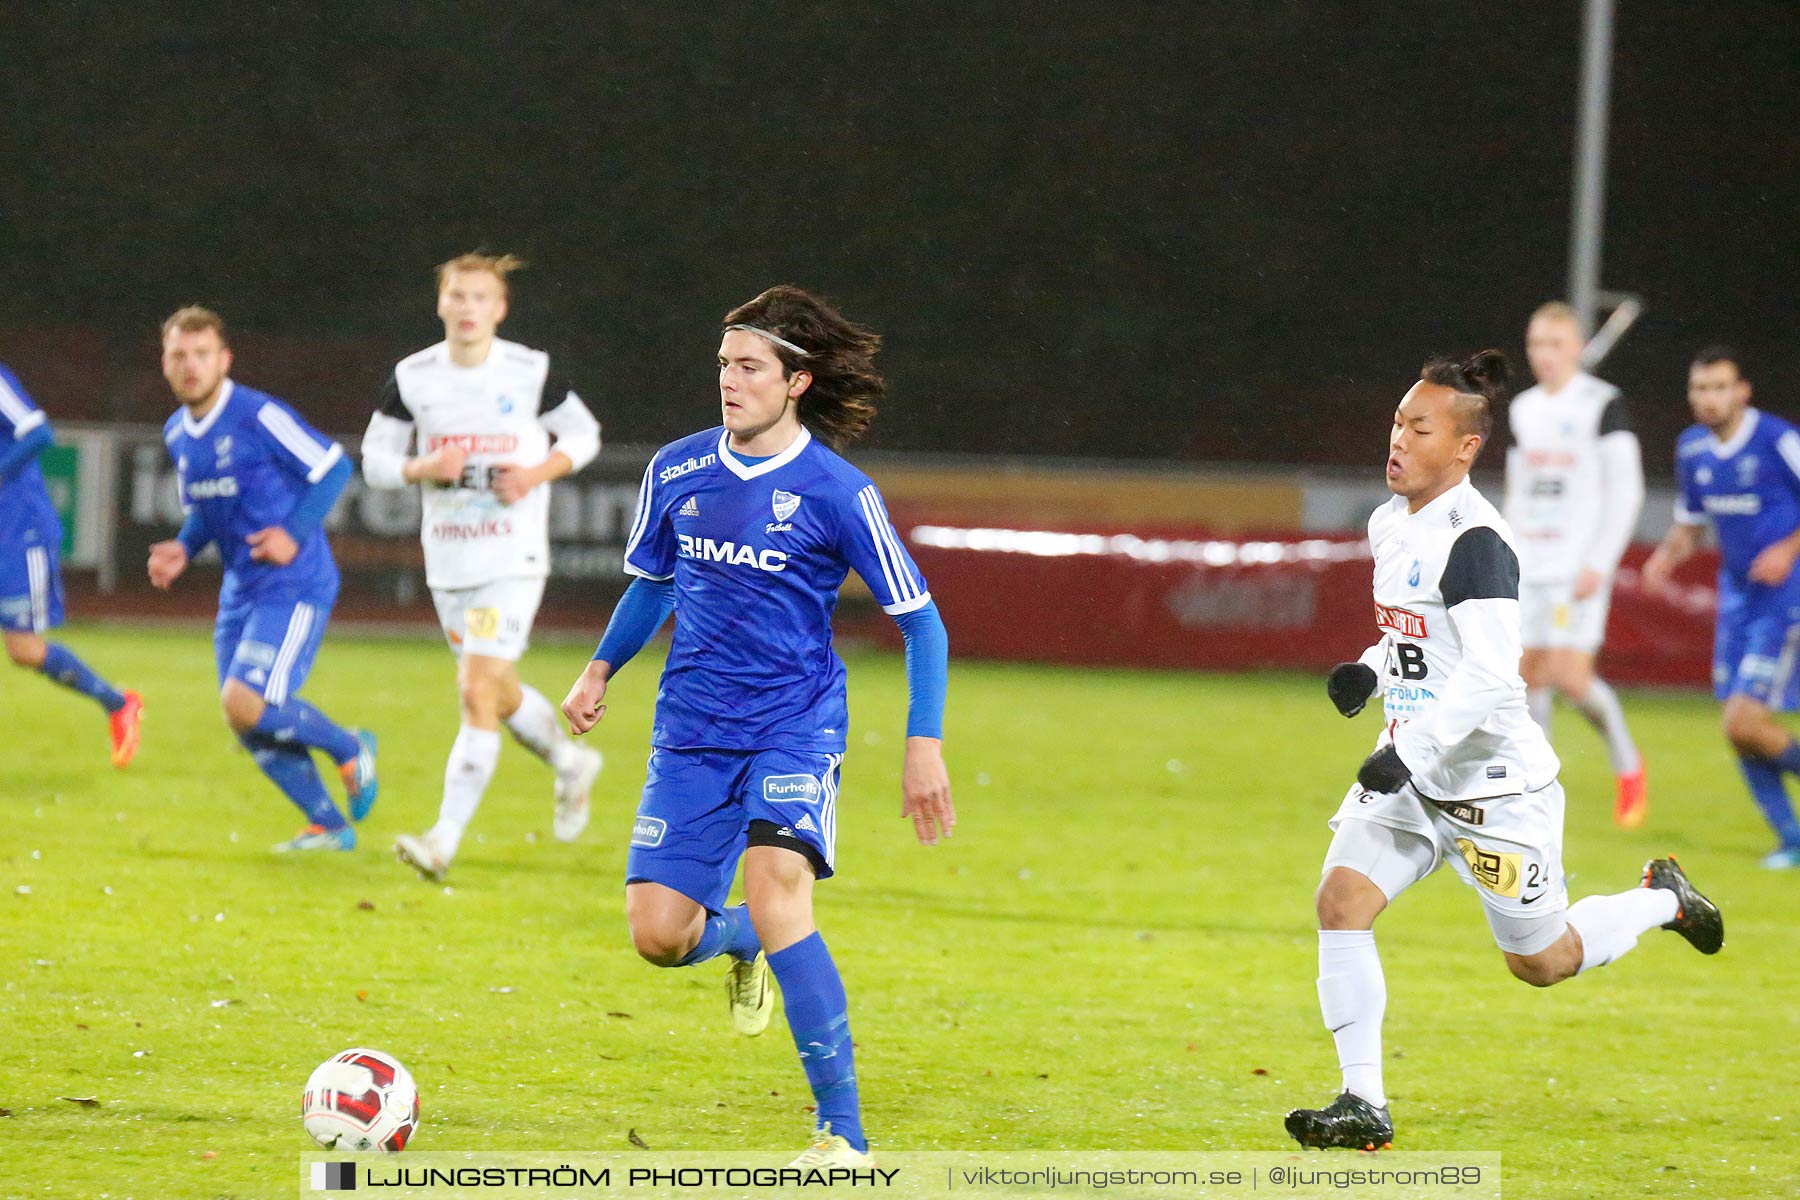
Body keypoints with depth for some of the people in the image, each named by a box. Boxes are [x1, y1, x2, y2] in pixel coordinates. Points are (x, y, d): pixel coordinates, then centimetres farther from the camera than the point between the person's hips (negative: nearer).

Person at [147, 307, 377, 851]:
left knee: (246, 704, -20)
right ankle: (328, 825, 18)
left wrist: (294, 533, -19)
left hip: (294, 586, -8)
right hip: (240, 591, 8)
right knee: (248, 723, 4)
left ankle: (349, 748, 5)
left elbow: (333, 466, -10)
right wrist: (183, 549, 3)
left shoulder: (259, 416, -16)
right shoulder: (177, 433, 8)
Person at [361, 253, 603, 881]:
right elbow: (374, 459, 5)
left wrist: (539, 473, -12)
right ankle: (570, 764, 47)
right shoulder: (413, 377, -1)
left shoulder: (531, 373, -6)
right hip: (448, 563, 4)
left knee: (477, 693, -15)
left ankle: (444, 840, -15)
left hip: (513, 562, -4)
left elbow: (584, 434, 7)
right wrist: (425, 468, -15)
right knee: (500, 694, 18)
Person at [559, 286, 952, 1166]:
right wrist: (601, 670, 17)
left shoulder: (837, 493, -9)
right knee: (657, 933, -8)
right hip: (692, 730, 4)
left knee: (776, 886, -28)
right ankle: (740, 942, 33)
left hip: (795, 728, -4)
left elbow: (917, 621, -3)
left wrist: (924, 746, -9)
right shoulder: (677, 472, 4)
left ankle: (843, 1133, -24)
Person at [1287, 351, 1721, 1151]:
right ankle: (1363, 1105, -7)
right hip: (1409, 771, 8)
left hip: (1493, 781, -8)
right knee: (1340, 901, -11)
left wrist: (1412, 753, -31)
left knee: (1541, 963, 8)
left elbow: (1490, 675, -27)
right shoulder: (1391, 524, 7)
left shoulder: (1474, 539, -22)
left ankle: (1660, 900, 37)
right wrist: (1368, 672, 3)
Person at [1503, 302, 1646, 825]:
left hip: (1580, 566, -6)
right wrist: (1507, 563, 16)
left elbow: (1626, 492, -8)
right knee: (1528, 675, 1)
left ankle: (1626, 762, 7)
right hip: (1529, 567, 6)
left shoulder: (1603, 404, -5)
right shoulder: (1522, 410, 14)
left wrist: (1598, 564, -15)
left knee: (1569, 674, -16)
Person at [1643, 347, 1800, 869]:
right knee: (1738, 729, 2)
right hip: (1738, 596, 7)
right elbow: (1689, 523, 18)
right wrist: (1666, 556, -1)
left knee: (1745, 723, -16)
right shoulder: (1692, 449, 6)